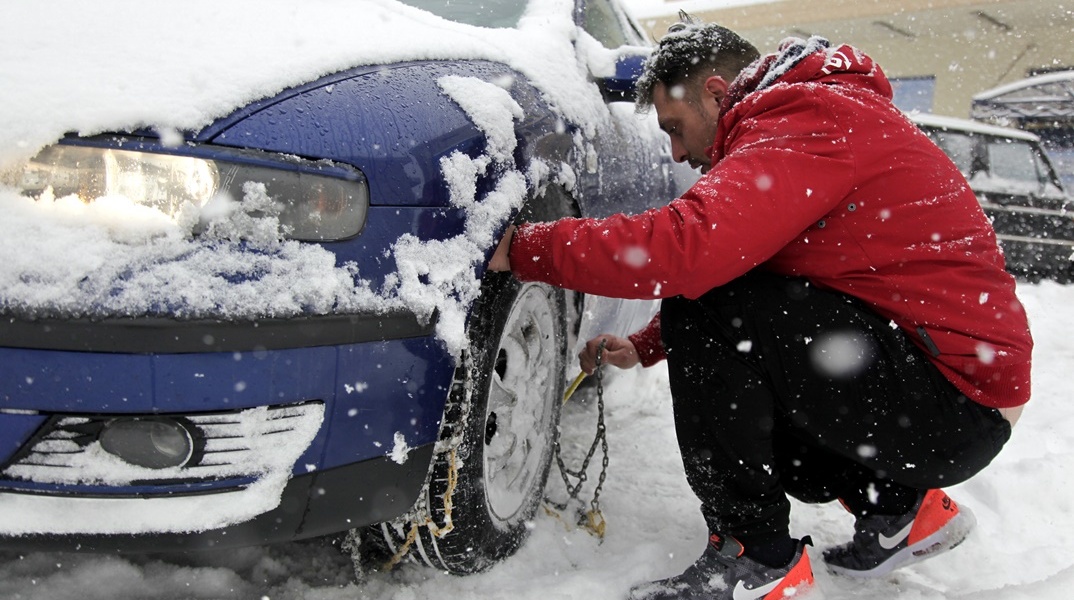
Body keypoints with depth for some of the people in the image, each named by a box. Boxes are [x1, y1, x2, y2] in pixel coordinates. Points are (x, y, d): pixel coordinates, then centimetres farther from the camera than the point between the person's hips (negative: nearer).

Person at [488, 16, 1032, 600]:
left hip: (957, 400, -10)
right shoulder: (799, 113, 17)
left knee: (701, 307, -20)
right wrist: (644, 346, 17)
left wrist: (526, 246, -18)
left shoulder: (810, 117, -16)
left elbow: (686, 247, -30)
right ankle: (902, 508, 17)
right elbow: (720, 262, 24)